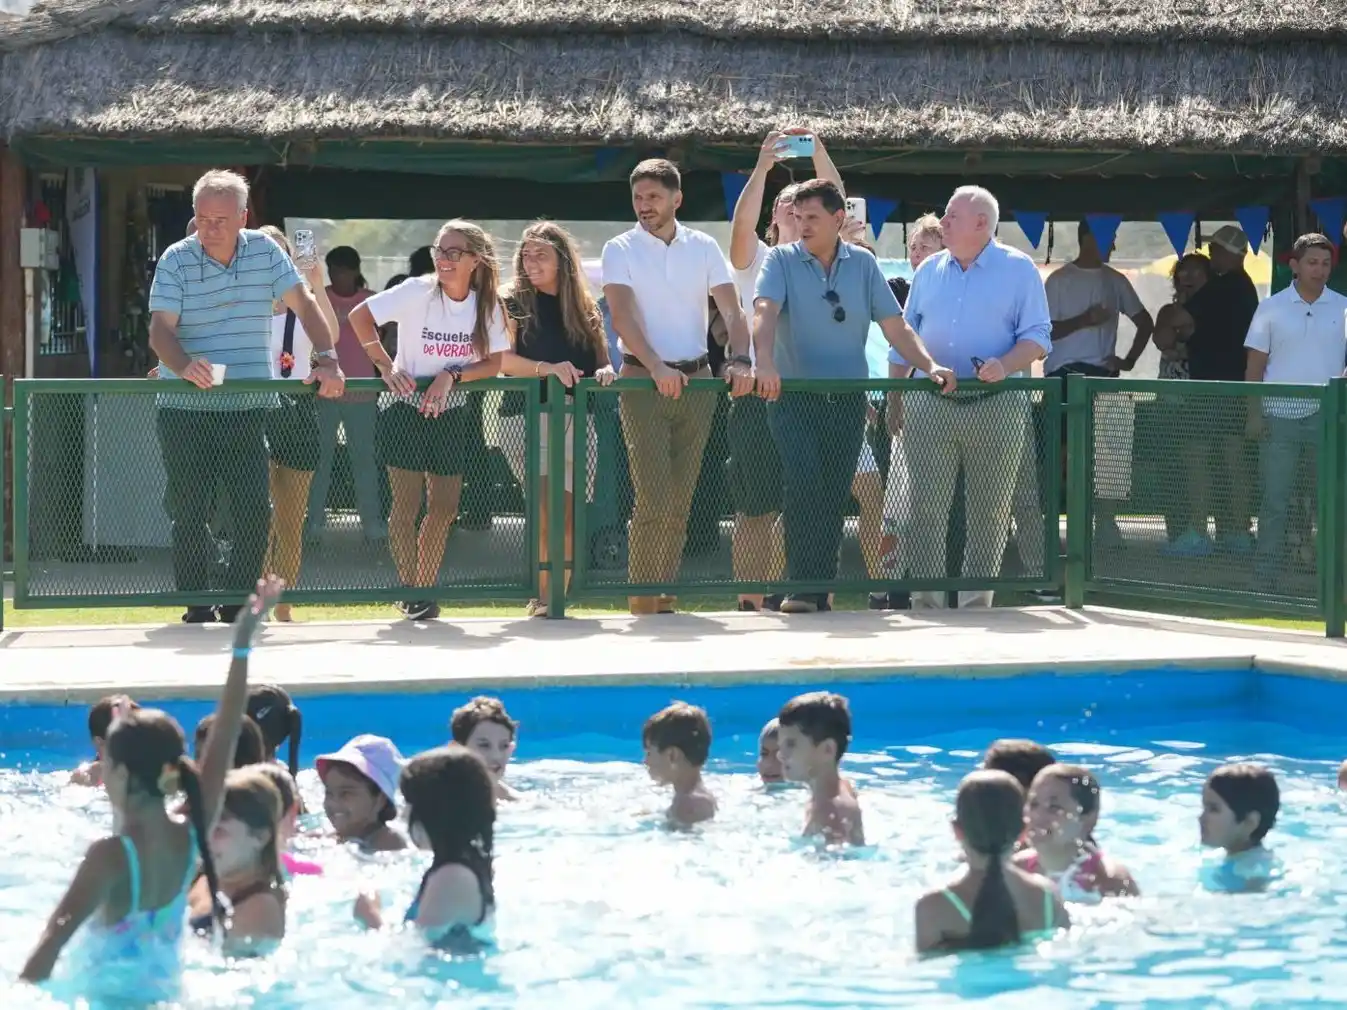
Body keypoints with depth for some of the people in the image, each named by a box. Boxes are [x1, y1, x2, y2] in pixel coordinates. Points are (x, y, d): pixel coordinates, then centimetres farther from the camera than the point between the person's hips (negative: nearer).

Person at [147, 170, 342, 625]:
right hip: (185, 409, -2)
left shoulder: (265, 251, 2)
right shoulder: (175, 260, -5)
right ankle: (197, 612, 9)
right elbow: (160, 330, -13)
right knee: (190, 514, 0)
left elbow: (303, 303, 0)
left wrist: (327, 359, -14)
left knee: (255, 513, -1)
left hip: (249, 408, 2)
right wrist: (184, 366, -33)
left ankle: (237, 607, 12)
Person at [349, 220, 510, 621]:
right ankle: (410, 590, 3)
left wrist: (452, 377, -21)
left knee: (445, 506, 4)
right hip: (405, 408, -4)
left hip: (450, 412, 4)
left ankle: (426, 590, 16)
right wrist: (386, 366, -18)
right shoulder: (418, 291, -14)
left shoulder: (487, 305, -5)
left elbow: (493, 363, -5)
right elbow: (360, 316, -13)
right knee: (407, 502, -6)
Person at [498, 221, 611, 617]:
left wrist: (604, 372, -8)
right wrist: (547, 369, -21)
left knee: (567, 514, -1)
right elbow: (501, 360, -7)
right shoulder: (513, 304, 6)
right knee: (547, 508, -17)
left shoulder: (584, 308, 16)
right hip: (527, 415, -3)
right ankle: (543, 595, -13)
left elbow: (601, 359, 16)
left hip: (576, 417, 3)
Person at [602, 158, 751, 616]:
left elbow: (731, 309, 0)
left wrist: (739, 360, -19)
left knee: (680, 499, 5)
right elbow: (621, 316, -13)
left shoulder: (703, 247, 7)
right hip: (643, 381, -3)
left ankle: (665, 597, 12)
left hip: (697, 380, 3)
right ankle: (641, 600, -7)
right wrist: (657, 367, -28)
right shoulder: (620, 249, -1)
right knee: (653, 496, -12)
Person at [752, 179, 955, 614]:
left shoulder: (862, 264, 8)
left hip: (847, 398, 3)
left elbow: (896, 326, 7)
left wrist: (931, 366, -8)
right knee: (803, 480, -19)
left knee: (834, 495, 4)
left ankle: (821, 590, 11)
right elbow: (765, 312, -16)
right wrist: (764, 363, -34)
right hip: (793, 395, -3)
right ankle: (801, 587, -16)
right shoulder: (782, 260, 1)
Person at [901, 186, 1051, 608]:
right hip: (929, 406, 3)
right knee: (926, 507, -3)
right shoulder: (930, 271, 13)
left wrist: (1005, 365, -21)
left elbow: (1037, 337, -3)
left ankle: (976, 597, 8)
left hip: (995, 409, -3)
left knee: (990, 511, 1)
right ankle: (926, 597, 0)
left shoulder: (1018, 270, 1)